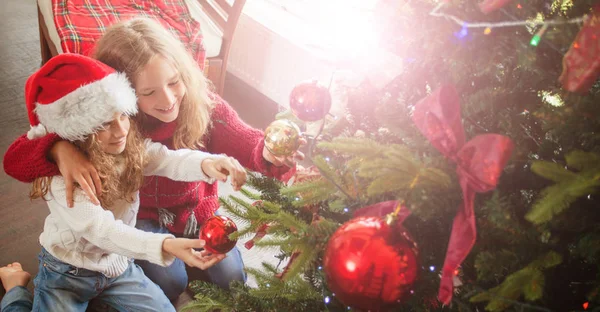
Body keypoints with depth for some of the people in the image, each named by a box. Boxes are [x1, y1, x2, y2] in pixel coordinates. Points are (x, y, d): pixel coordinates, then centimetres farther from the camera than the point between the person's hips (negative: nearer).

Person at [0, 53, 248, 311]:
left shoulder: (131, 146, -11)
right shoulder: (59, 176, -30)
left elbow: (169, 160, -26)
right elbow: (101, 229, -40)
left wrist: (206, 163, -50)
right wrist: (166, 246, -54)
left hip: (118, 265, 5)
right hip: (65, 271, -5)